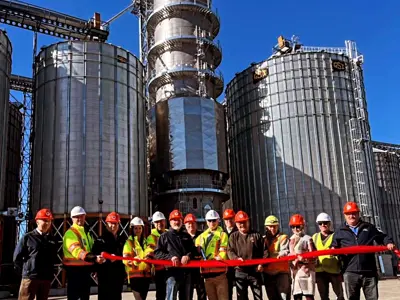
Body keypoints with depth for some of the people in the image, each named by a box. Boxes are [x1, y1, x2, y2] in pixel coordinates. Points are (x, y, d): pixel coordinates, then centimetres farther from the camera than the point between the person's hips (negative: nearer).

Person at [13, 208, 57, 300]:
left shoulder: (52, 239, 10)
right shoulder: (27, 237, -2)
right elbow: (17, 257, 0)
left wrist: (50, 272, 11)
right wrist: (25, 271, 3)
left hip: (47, 278, 4)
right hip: (30, 277, -4)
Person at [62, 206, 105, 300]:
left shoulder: (86, 232, 16)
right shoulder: (70, 233, -14)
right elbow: (77, 251, -30)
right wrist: (94, 258, -43)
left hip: (86, 269, 9)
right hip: (75, 270, -9)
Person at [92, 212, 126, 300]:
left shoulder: (120, 240, 16)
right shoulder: (101, 240, -5)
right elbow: (96, 256, -16)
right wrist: (108, 259, -30)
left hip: (118, 275, 7)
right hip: (105, 276, -6)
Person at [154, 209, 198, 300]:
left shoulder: (186, 236, 18)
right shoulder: (165, 236, 6)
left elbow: (194, 250, 12)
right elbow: (157, 253, -2)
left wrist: (188, 256, -10)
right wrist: (170, 257, -16)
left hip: (186, 272, 5)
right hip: (172, 271, -4)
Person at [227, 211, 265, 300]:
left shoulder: (256, 235, 8)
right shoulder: (233, 236, 9)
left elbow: (264, 251, 4)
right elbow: (230, 251, 0)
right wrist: (236, 258, -20)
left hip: (255, 271, 0)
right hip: (240, 272, 0)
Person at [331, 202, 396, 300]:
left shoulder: (369, 227, 13)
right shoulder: (340, 232, 12)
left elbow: (382, 237, 18)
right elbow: (334, 246, 16)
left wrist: (389, 242, -2)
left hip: (369, 271, 0)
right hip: (350, 272, 0)